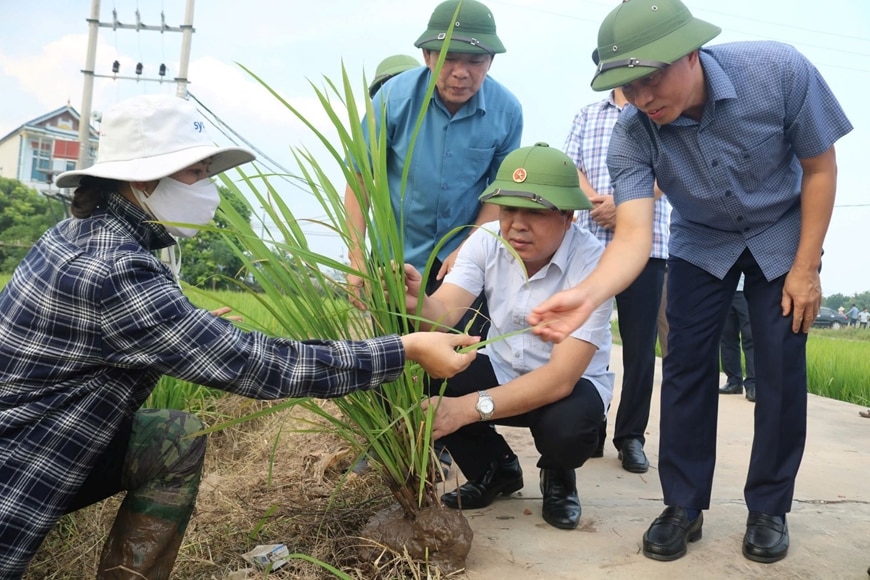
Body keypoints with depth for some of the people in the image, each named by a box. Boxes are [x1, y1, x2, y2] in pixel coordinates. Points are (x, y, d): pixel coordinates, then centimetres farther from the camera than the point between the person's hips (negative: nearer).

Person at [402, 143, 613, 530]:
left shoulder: (592, 264, -28)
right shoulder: (487, 240, -14)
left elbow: (561, 377, -34)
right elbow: (444, 314, -25)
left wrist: (470, 407, -45)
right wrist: (418, 303, -50)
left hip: (571, 381, -3)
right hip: (501, 370, 4)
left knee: (567, 427, -37)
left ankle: (557, 476, 4)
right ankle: (495, 469, 6)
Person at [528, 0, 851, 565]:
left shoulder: (780, 71, -30)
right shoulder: (632, 134, -27)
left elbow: (820, 167, -16)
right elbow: (634, 234, -35)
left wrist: (805, 269, -14)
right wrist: (588, 293, -55)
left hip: (783, 235, 0)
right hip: (701, 243, 1)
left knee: (782, 366, -4)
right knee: (686, 365, -5)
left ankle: (769, 509, 13)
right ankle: (685, 505, 8)